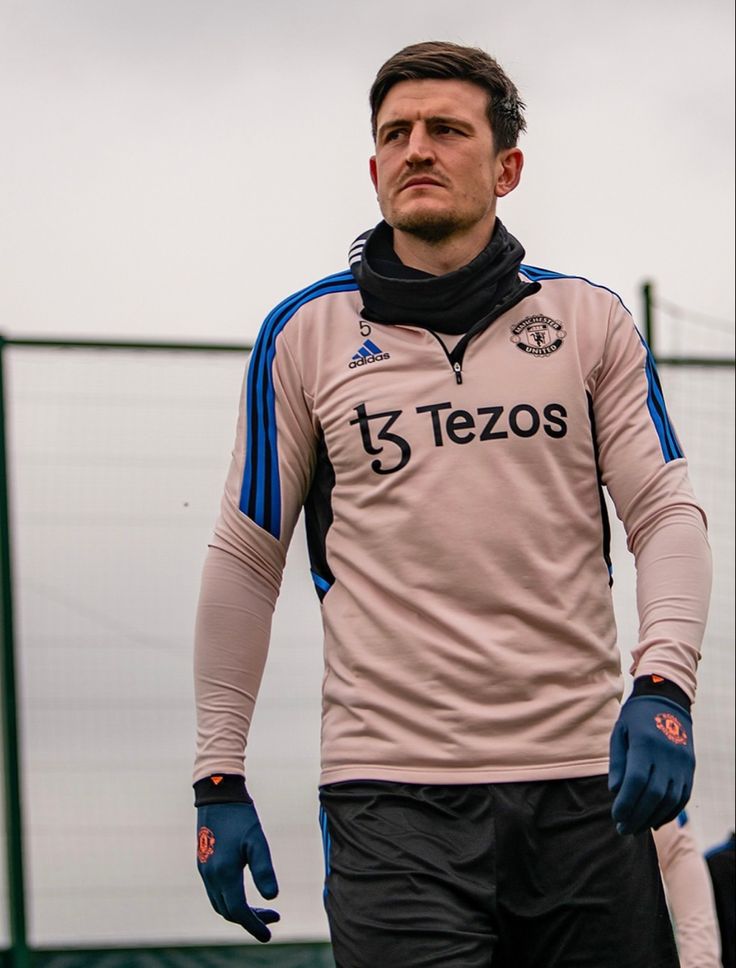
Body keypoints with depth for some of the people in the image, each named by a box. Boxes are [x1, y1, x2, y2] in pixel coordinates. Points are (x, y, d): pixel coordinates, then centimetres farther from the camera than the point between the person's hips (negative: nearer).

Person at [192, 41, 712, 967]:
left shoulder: (590, 320, 9)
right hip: (392, 792, -1)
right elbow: (245, 559, 9)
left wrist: (663, 687, -13)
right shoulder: (304, 334, 7)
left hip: (584, 784, 1)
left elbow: (665, 512, 5)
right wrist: (218, 780, 5)